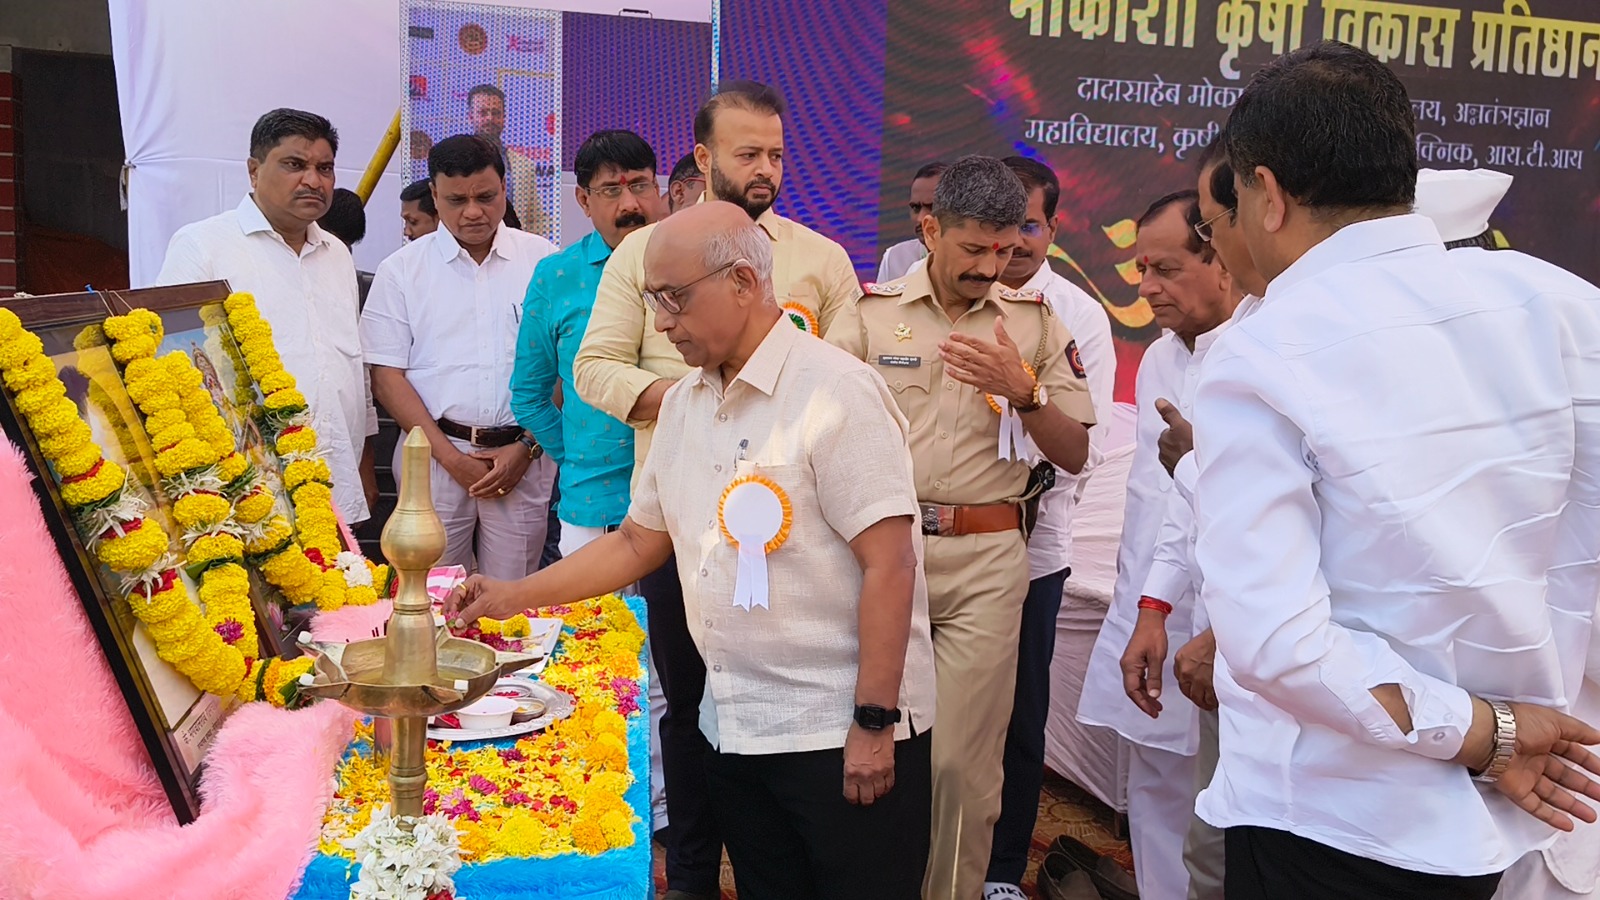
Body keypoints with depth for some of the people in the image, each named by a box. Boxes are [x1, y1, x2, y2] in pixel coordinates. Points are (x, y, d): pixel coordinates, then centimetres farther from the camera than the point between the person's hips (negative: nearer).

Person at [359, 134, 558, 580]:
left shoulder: (543, 261, 6)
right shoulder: (402, 270, 5)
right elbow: (387, 377, 2)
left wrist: (527, 447, -3)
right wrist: (451, 457, -6)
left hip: (523, 455, 0)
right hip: (433, 452, 0)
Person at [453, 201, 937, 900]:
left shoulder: (836, 392, -15)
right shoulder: (684, 404, 9)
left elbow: (889, 564, -18)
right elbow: (637, 543, 17)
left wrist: (874, 724, -18)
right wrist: (513, 598, 11)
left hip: (842, 736, -6)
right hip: (735, 730, 7)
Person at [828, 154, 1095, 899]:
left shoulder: (1035, 321, 6)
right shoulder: (869, 312, 2)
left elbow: (1075, 455, 6)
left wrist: (1022, 391, -11)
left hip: (987, 561, 0)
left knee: (964, 760, 3)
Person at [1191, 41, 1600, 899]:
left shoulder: (1258, 361, -20)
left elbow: (1274, 642, -25)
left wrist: (1482, 733, -13)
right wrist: (1496, 734, 4)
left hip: (1327, 820, -6)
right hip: (1496, 815, 6)